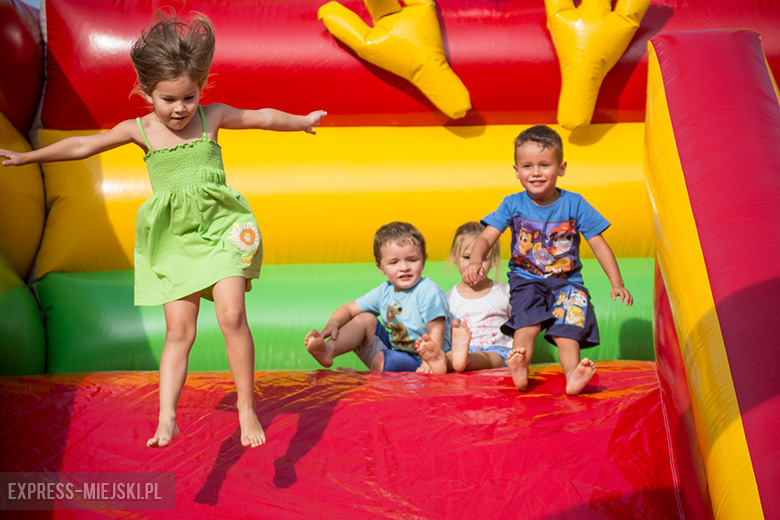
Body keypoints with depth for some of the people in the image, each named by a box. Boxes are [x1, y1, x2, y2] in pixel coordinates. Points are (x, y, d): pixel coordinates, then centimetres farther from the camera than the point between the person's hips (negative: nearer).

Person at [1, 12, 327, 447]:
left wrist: (303, 122, 28)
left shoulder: (213, 117, 1)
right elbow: (82, 146, 10)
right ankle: (167, 419, 0)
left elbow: (262, 117, 16)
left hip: (221, 226, -1)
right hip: (173, 236, 1)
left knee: (231, 315, -15)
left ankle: (247, 407, -2)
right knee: (179, 330, -2)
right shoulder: (140, 130, 2)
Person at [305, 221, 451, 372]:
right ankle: (328, 349, -23)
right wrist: (332, 324, -11)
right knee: (366, 319, -3)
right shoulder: (385, 291, 6)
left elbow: (435, 334, -19)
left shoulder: (428, 292, -16)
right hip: (392, 350, 8)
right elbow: (348, 309, 11)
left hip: (418, 362, -8)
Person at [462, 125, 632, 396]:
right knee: (527, 322, -26)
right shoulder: (513, 205, -2)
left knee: (566, 328, -21)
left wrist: (617, 284, -9)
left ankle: (572, 374, -39)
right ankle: (520, 370, -47)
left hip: (566, 281, 0)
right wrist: (475, 261, -31)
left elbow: (599, 244, -1)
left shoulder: (574, 204, -4)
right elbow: (486, 237, -7)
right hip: (526, 279, 0)